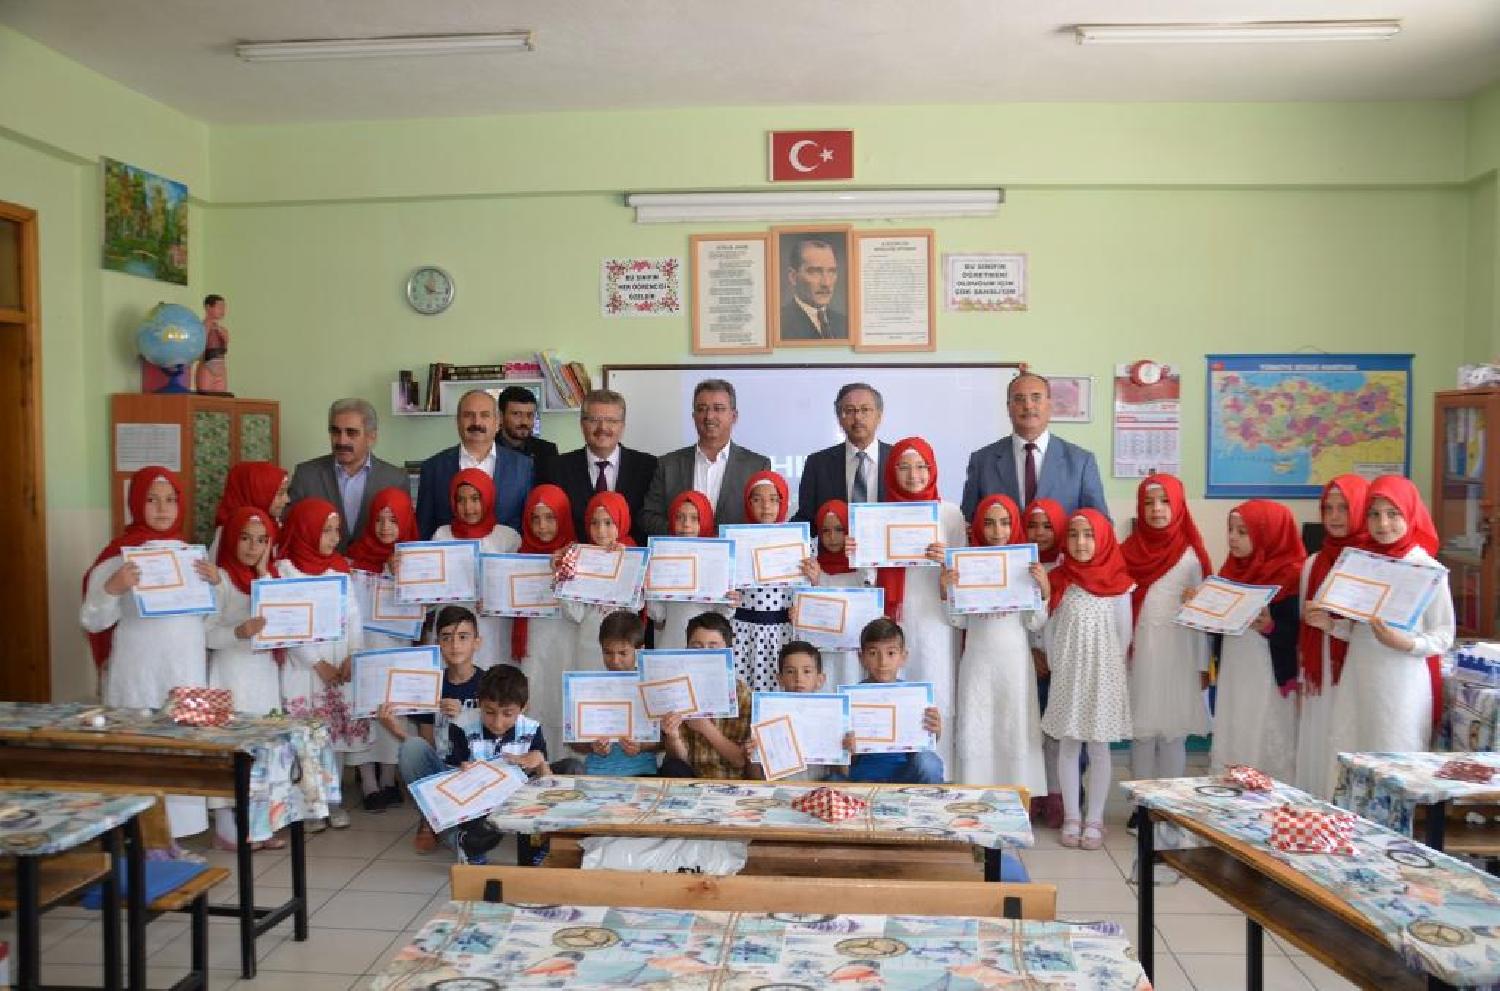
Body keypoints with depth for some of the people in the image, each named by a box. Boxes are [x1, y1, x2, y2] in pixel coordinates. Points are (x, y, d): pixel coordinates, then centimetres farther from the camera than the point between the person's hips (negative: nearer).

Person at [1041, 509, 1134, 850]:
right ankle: (1071, 818, 15)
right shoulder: (1059, 579, 1)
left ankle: (1094, 820, 12)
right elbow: (1049, 629, 5)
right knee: (1068, 746, 5)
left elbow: (1124, 633, 1)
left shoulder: (1117, 582, -3)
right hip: (1067, 674, 1)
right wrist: (1056, 666, 1)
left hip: (1104, 673, -1)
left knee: (1099, 748, 4)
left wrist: (1108, 667, 1)